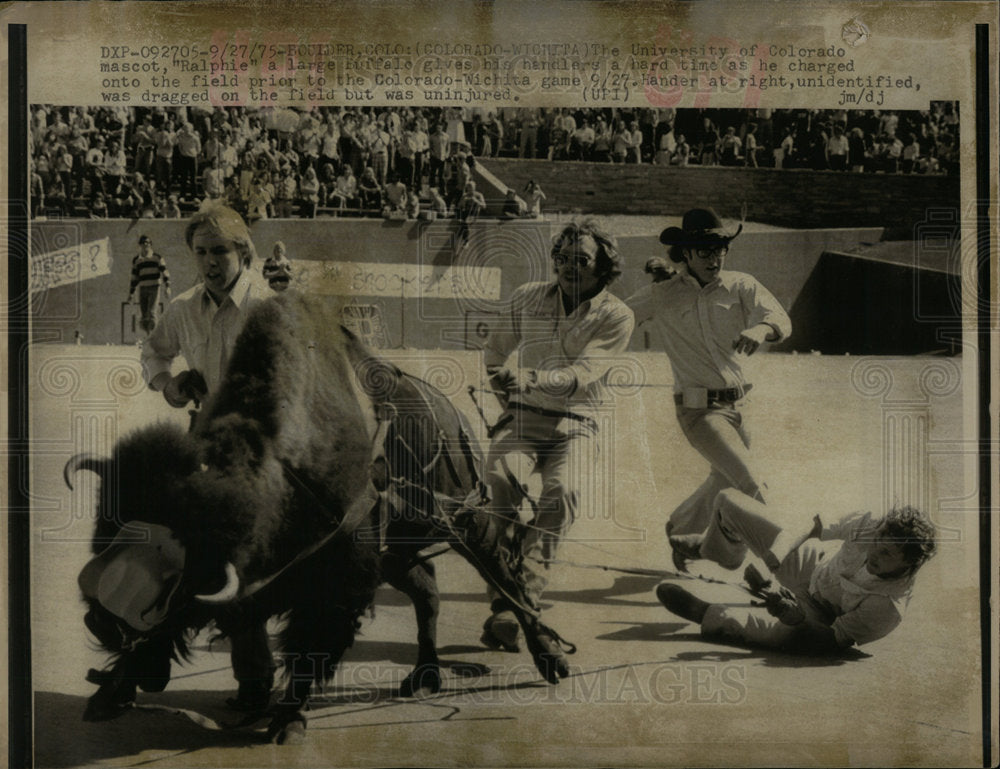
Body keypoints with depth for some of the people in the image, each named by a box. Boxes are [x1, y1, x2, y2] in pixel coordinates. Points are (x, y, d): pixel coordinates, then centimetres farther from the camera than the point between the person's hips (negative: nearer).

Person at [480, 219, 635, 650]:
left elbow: (582, 375, -15)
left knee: (562, 490, -34)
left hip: (575, 424, -2)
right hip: (521, 416, 2)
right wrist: (505, 385, 12)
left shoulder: (615, 317, 0)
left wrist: (534, 379, -31)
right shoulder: (526, 299, 11)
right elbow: (495, 350, 27)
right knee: (501, 477, -32)